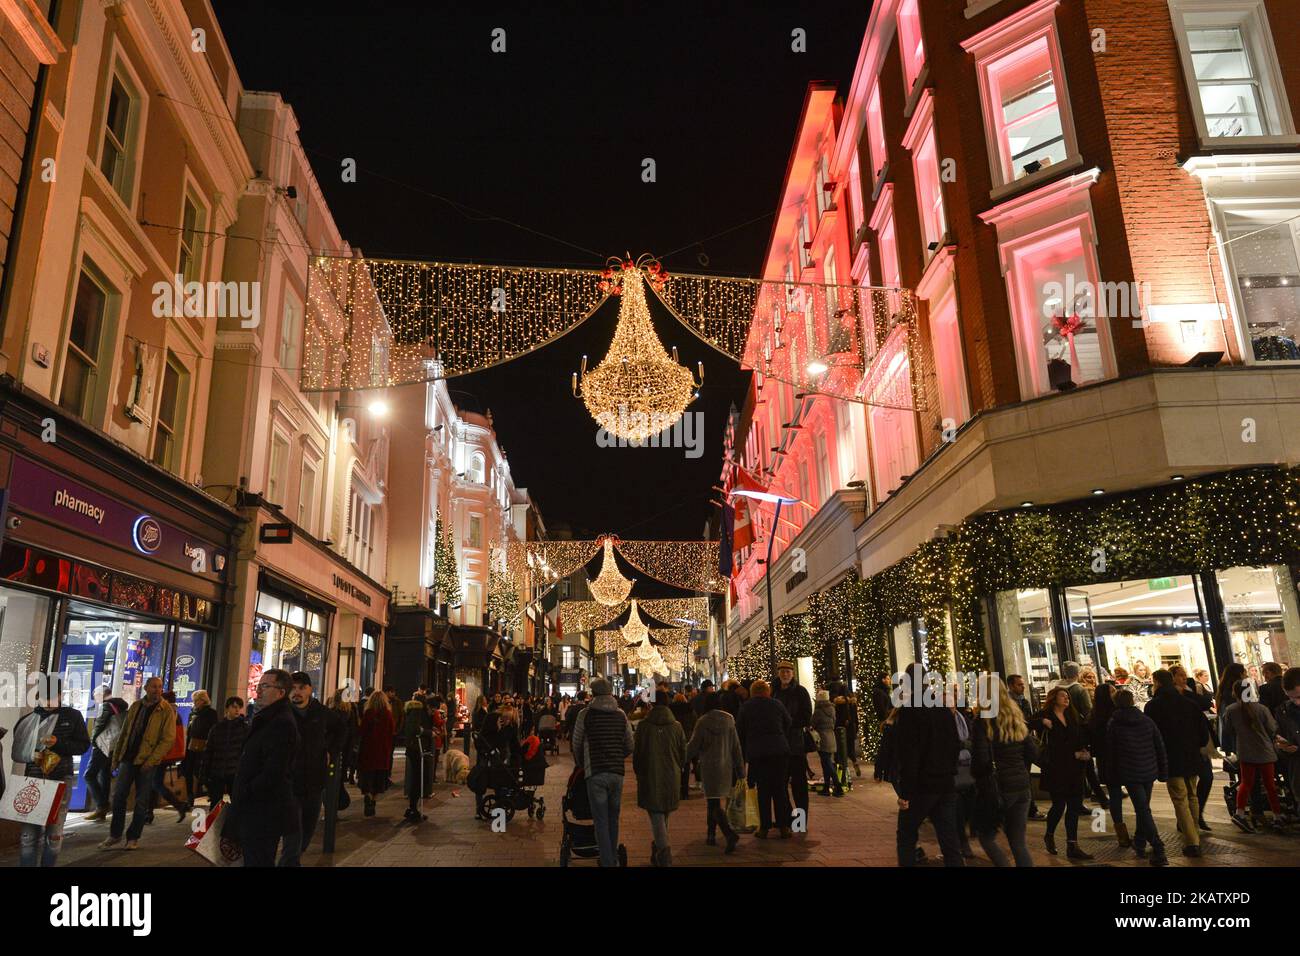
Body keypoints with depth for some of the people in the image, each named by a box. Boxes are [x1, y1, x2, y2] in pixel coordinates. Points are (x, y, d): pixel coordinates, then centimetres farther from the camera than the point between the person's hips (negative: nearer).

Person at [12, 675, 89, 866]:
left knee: (54, 832, 5)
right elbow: (17, 751, 14)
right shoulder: (27, 720, 7)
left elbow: (83, 745, 1)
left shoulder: (72, 716, 2)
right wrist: (31, 756, -7)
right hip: (32, 780, 1)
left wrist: (58, 743, -15)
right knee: (28, 833, -1)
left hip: (61, 780, -1)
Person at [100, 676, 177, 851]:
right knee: (118, 795, 4)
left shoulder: (166, 710, -8)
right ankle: (115, 835, 20)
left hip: (147, 761, -4)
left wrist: (151, 761, -17)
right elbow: (124, 733, 14)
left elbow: (168, 739, -13)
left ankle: (133, 837, 17)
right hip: (128, 758, 4)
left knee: (142, 801, 3)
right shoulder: (136, 706, 8)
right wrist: (116, 756, 9)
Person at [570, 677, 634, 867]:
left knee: (601, 820, 2)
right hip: (617, 773, 3)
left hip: (595, 773, -3)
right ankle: (614, 858, 26)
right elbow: (630, 745, 8)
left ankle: (607, 861, -1)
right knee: (613, 818, 17)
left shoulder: (585, 714, -5)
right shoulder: (621, 715, 3)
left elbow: (576, 744, 4)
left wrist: (582, 765, 22)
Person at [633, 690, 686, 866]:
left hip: (650, 778, -3)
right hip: (672, 778, 3)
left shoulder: (644, 726, -9)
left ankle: (664, 849, -19)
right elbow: (683, 754, 4)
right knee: (664, 815, 19)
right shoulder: (676, 726, -3)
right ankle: (658, 852, 31)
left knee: (656, 815, 0)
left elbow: (637, 753, -3)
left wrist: (639, 774, 13)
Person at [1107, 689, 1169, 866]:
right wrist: (1163, 772, 11)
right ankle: (1139, 844, 27)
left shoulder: (1113, 724, -5)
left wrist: (1114, 773, 12)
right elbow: (1160, 747, 4)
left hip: (1129, 773, -4)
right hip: (1149, 771, 4)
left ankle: (1158, 851, -13)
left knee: (1143, 810, -4)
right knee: (1143, 807, 17)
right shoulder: (1147, 721, 2)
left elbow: (1110, 751, 1)